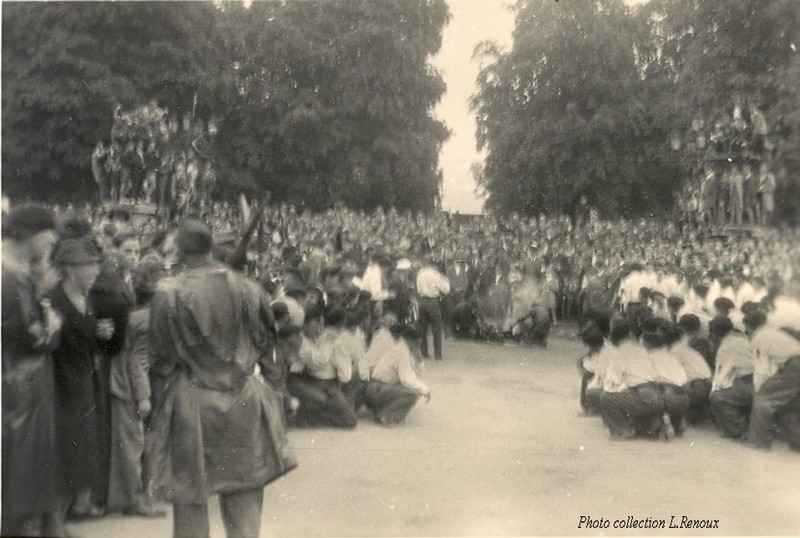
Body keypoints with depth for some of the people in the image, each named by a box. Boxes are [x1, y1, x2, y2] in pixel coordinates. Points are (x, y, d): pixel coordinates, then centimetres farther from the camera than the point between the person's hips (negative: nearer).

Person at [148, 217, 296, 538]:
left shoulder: (169, 294, -14)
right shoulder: (247, 288, -6)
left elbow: (160, 358, -5)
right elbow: (262, 341, 6)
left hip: (191, 402, -2)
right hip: (243, 401, 3)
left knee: (190, 494, 12)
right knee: (243, 494, 14)